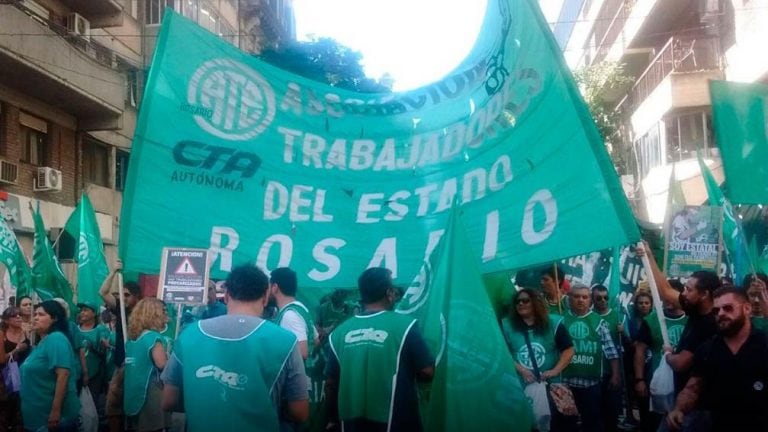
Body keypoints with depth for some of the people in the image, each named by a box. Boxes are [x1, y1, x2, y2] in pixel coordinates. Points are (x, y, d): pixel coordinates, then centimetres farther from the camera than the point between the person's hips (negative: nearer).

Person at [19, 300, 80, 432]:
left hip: (54, 417, -9)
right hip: (38, 416, 9)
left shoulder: (56, 338, -14)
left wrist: (56, 411, -27)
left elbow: (63, 375, -24)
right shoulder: (43, 341, 15)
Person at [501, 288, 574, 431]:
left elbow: (568, 350, -2)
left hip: (550, 386, 0)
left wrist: (555, 371, -14)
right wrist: (521, 370, -16)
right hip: (519, 388, 0)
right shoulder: (507, 325, 1)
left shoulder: (553, 323, 0)